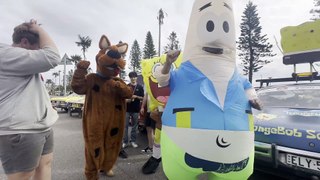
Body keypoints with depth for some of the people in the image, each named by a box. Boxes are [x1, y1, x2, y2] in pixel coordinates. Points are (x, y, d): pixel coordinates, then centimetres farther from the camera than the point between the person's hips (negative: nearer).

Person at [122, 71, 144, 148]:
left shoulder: (140, 87, 4)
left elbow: (142, 98, 3)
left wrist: (136, 97, -14)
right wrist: (126, 100, -14)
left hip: (136, 109, 0)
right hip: (127, 109, 0)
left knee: (134, 126, 8)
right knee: (125, 126, 2)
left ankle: (133, 141, 20)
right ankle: (125, 141, 12)